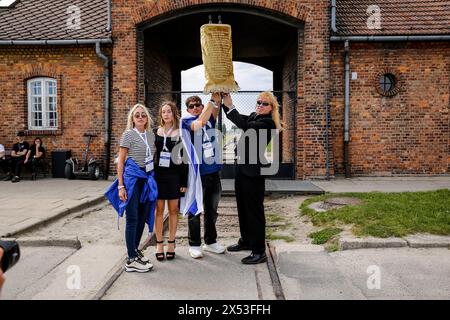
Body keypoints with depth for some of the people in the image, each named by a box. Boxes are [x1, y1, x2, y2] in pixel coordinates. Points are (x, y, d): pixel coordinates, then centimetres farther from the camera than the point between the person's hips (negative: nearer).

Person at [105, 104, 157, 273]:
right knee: (132, 218, -4)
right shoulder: (128, 134, -4)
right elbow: (121, 161, -5)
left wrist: (152, 179, 11)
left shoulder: (151, 135, 12)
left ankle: (135, 249, 28)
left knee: (143, 216, 12)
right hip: (132, 178, -6)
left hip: (147, 179, 6)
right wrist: (121, 185, -11)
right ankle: (131, 260, 2)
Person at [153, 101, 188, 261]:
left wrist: (184, 182, -4)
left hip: (174, 176, -1)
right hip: (158, 175, 1)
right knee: (159, 210, 4)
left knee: (173, 210, 6)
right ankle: (159, 244, 14)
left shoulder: (180, 133, 1)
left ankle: (171, 243, 18)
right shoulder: (155, 132, 6)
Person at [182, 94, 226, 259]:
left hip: (214, 171, 5)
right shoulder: (186, 121, -3)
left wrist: (218, 97, -27)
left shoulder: (210, 119, 9)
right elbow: (200, 122, -23)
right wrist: (212, 99, -24)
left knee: (211, 210, 16)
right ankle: (194, 245, 19)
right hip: (196, 173, -5)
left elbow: (216, 107, -10)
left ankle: (210, 241, 31)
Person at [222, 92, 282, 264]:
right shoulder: (253, 117, 13)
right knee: (243, 208, 18)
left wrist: (230, 106, -28)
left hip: (254, 171, -9)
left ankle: (259, 251, 6)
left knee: (254, 210, -3)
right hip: (241, 167, 9)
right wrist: (225, 100, -11)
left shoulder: (268, 122, -13)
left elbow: (245, 126, -26)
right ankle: (246, 241, 34)